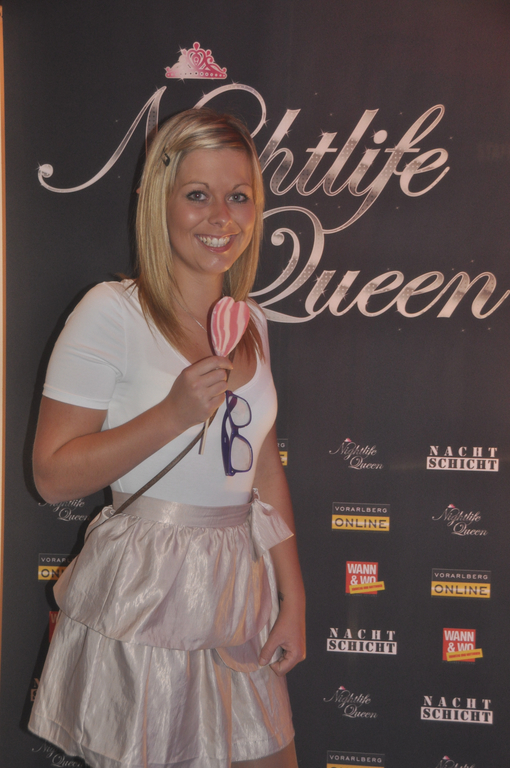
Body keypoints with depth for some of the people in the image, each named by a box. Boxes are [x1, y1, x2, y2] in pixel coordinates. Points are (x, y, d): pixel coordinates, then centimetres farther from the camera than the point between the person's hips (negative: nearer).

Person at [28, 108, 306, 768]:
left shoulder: (249, 322, 8)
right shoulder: (111, 313, -12)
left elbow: (265, 469, 12)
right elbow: (52, 475, -14)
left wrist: (293, 597, 10)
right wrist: (176, 412, -23)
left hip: (238, 593, 6)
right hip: (141, 599, -6)